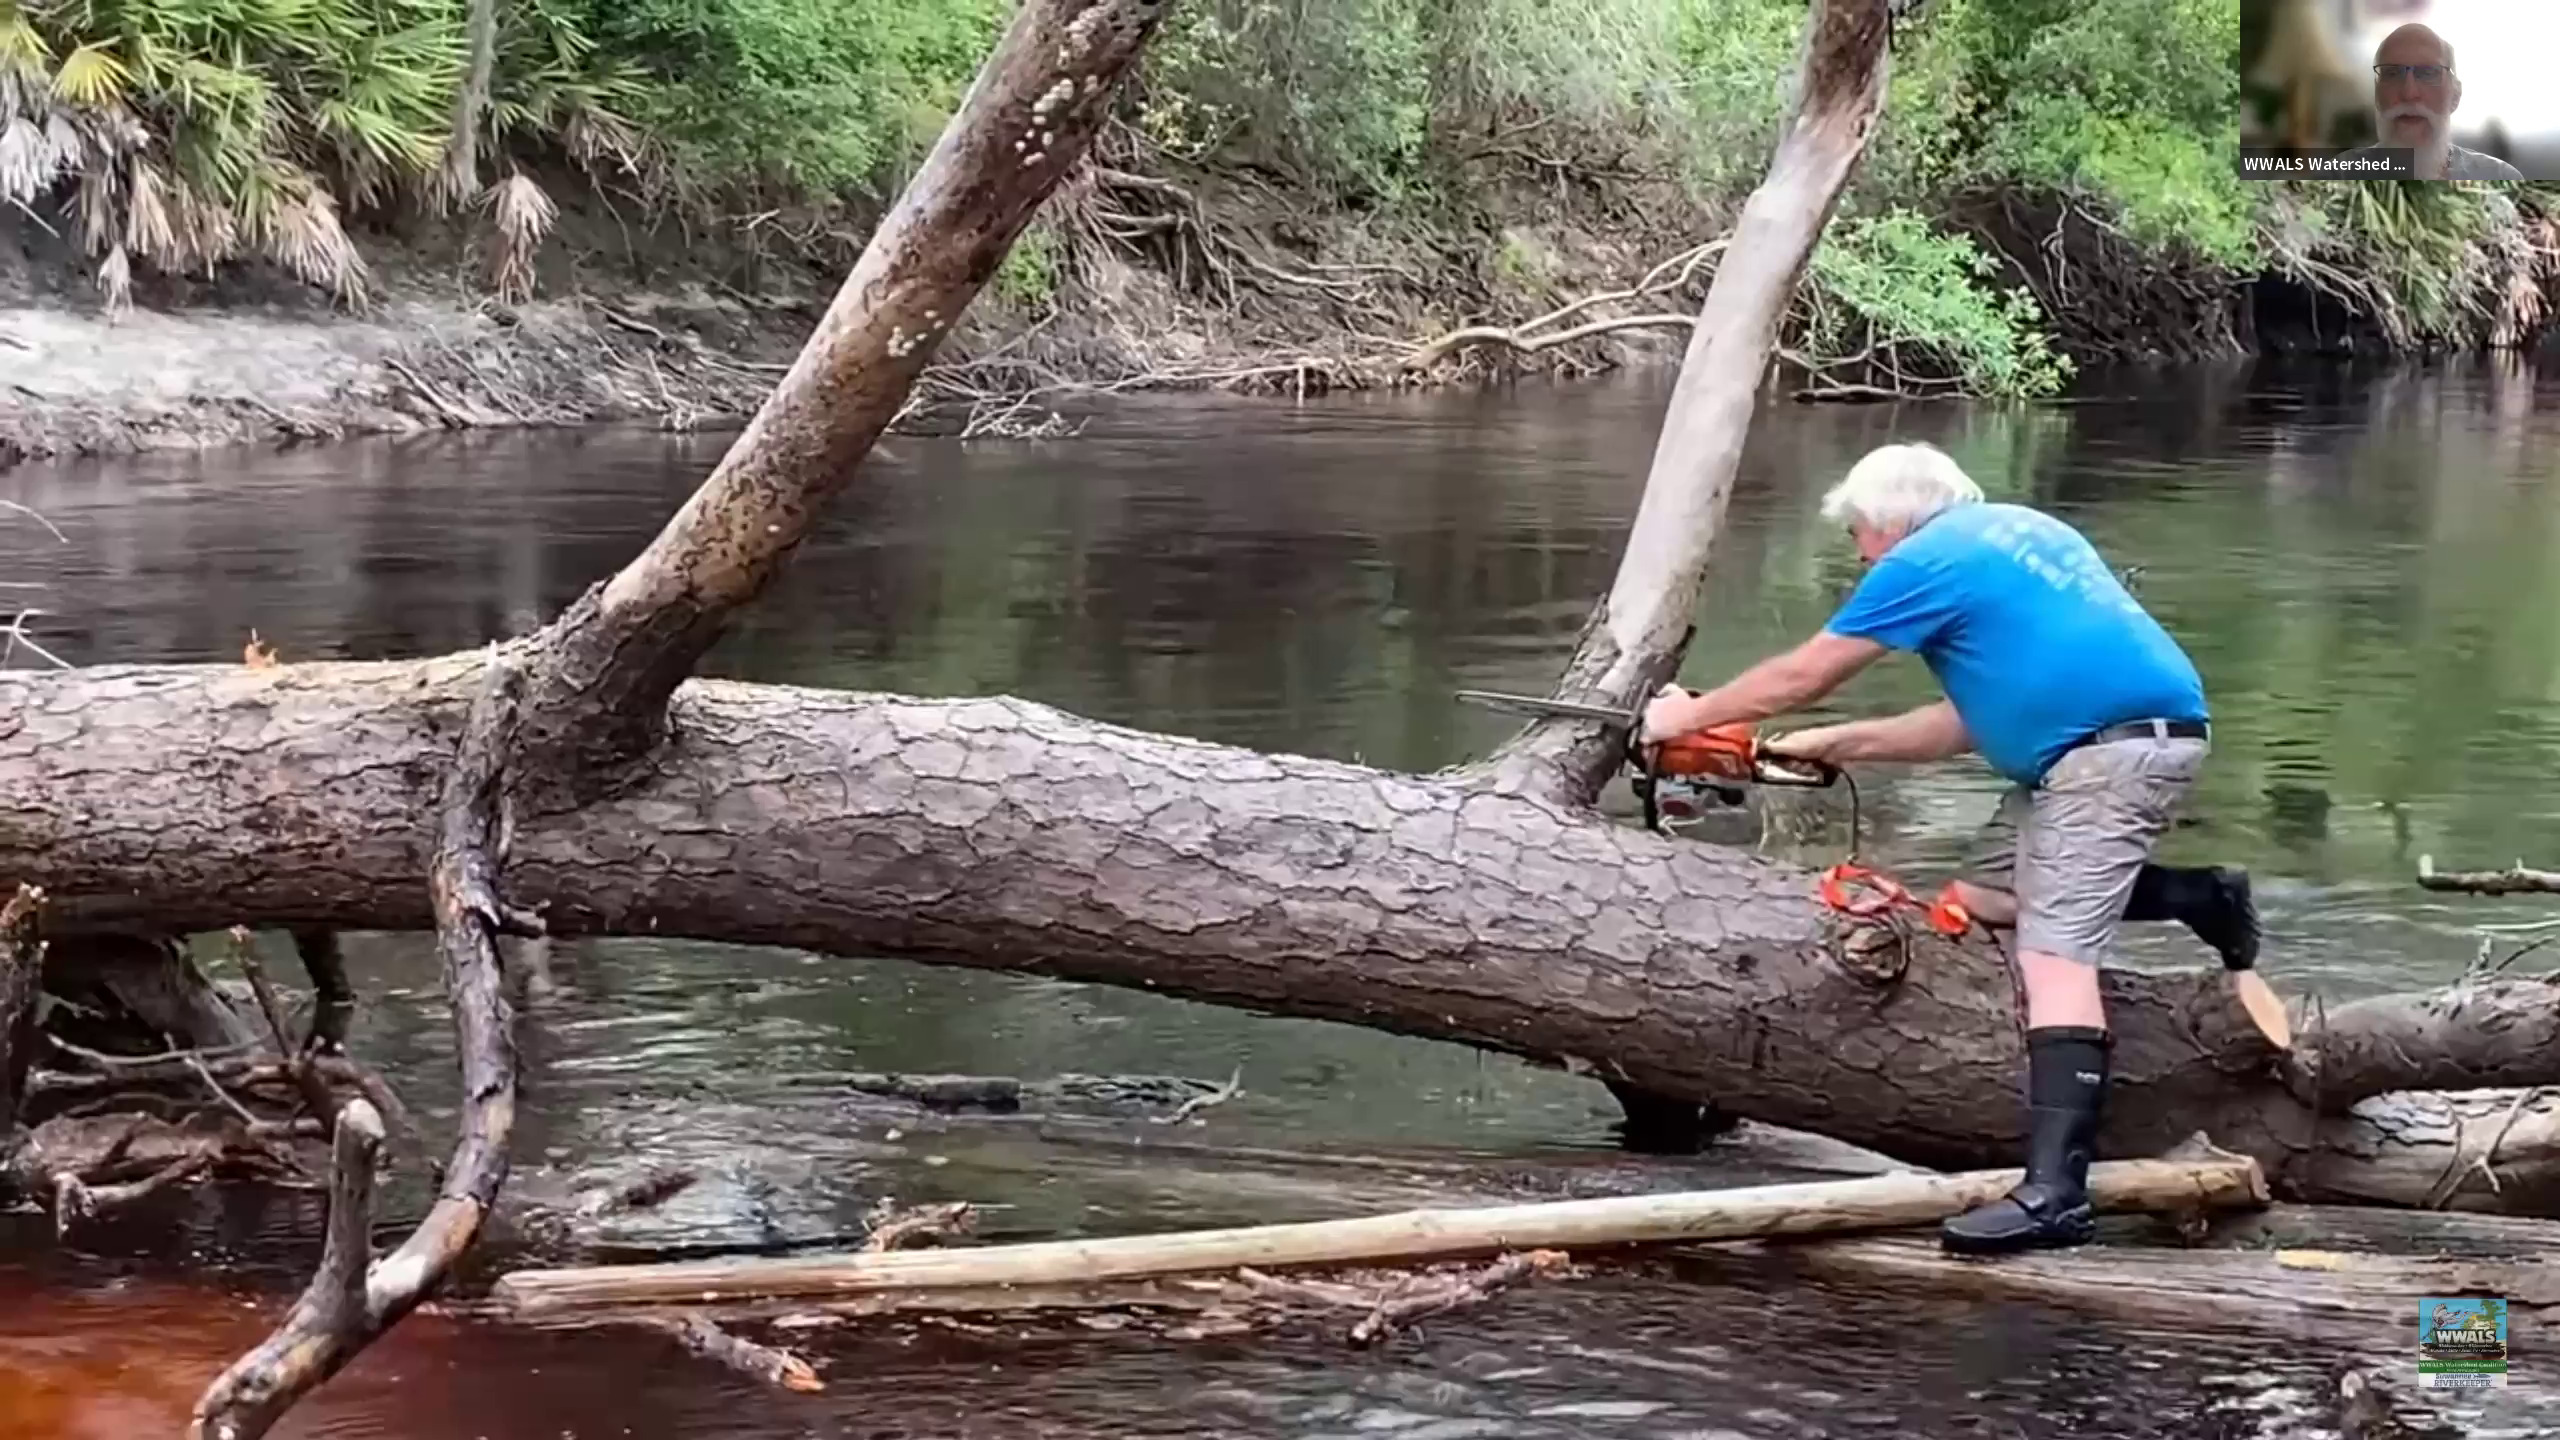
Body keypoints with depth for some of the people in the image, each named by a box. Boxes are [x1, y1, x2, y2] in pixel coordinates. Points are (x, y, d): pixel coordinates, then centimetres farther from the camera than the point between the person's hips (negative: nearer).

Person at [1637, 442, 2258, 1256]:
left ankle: (2056, 1191, -27)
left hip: (2119, 747, -9)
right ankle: (2198, 898, 18)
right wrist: (1839, 745, 25)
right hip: (2110, 740, 9)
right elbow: (1976, 720, 22)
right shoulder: (2012, 533, 22)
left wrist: (1689, 716, 18)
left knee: (2055, 954, -17)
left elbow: (1801, 677, 4)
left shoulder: (1929, 558, -4)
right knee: (1984, 900, 16)